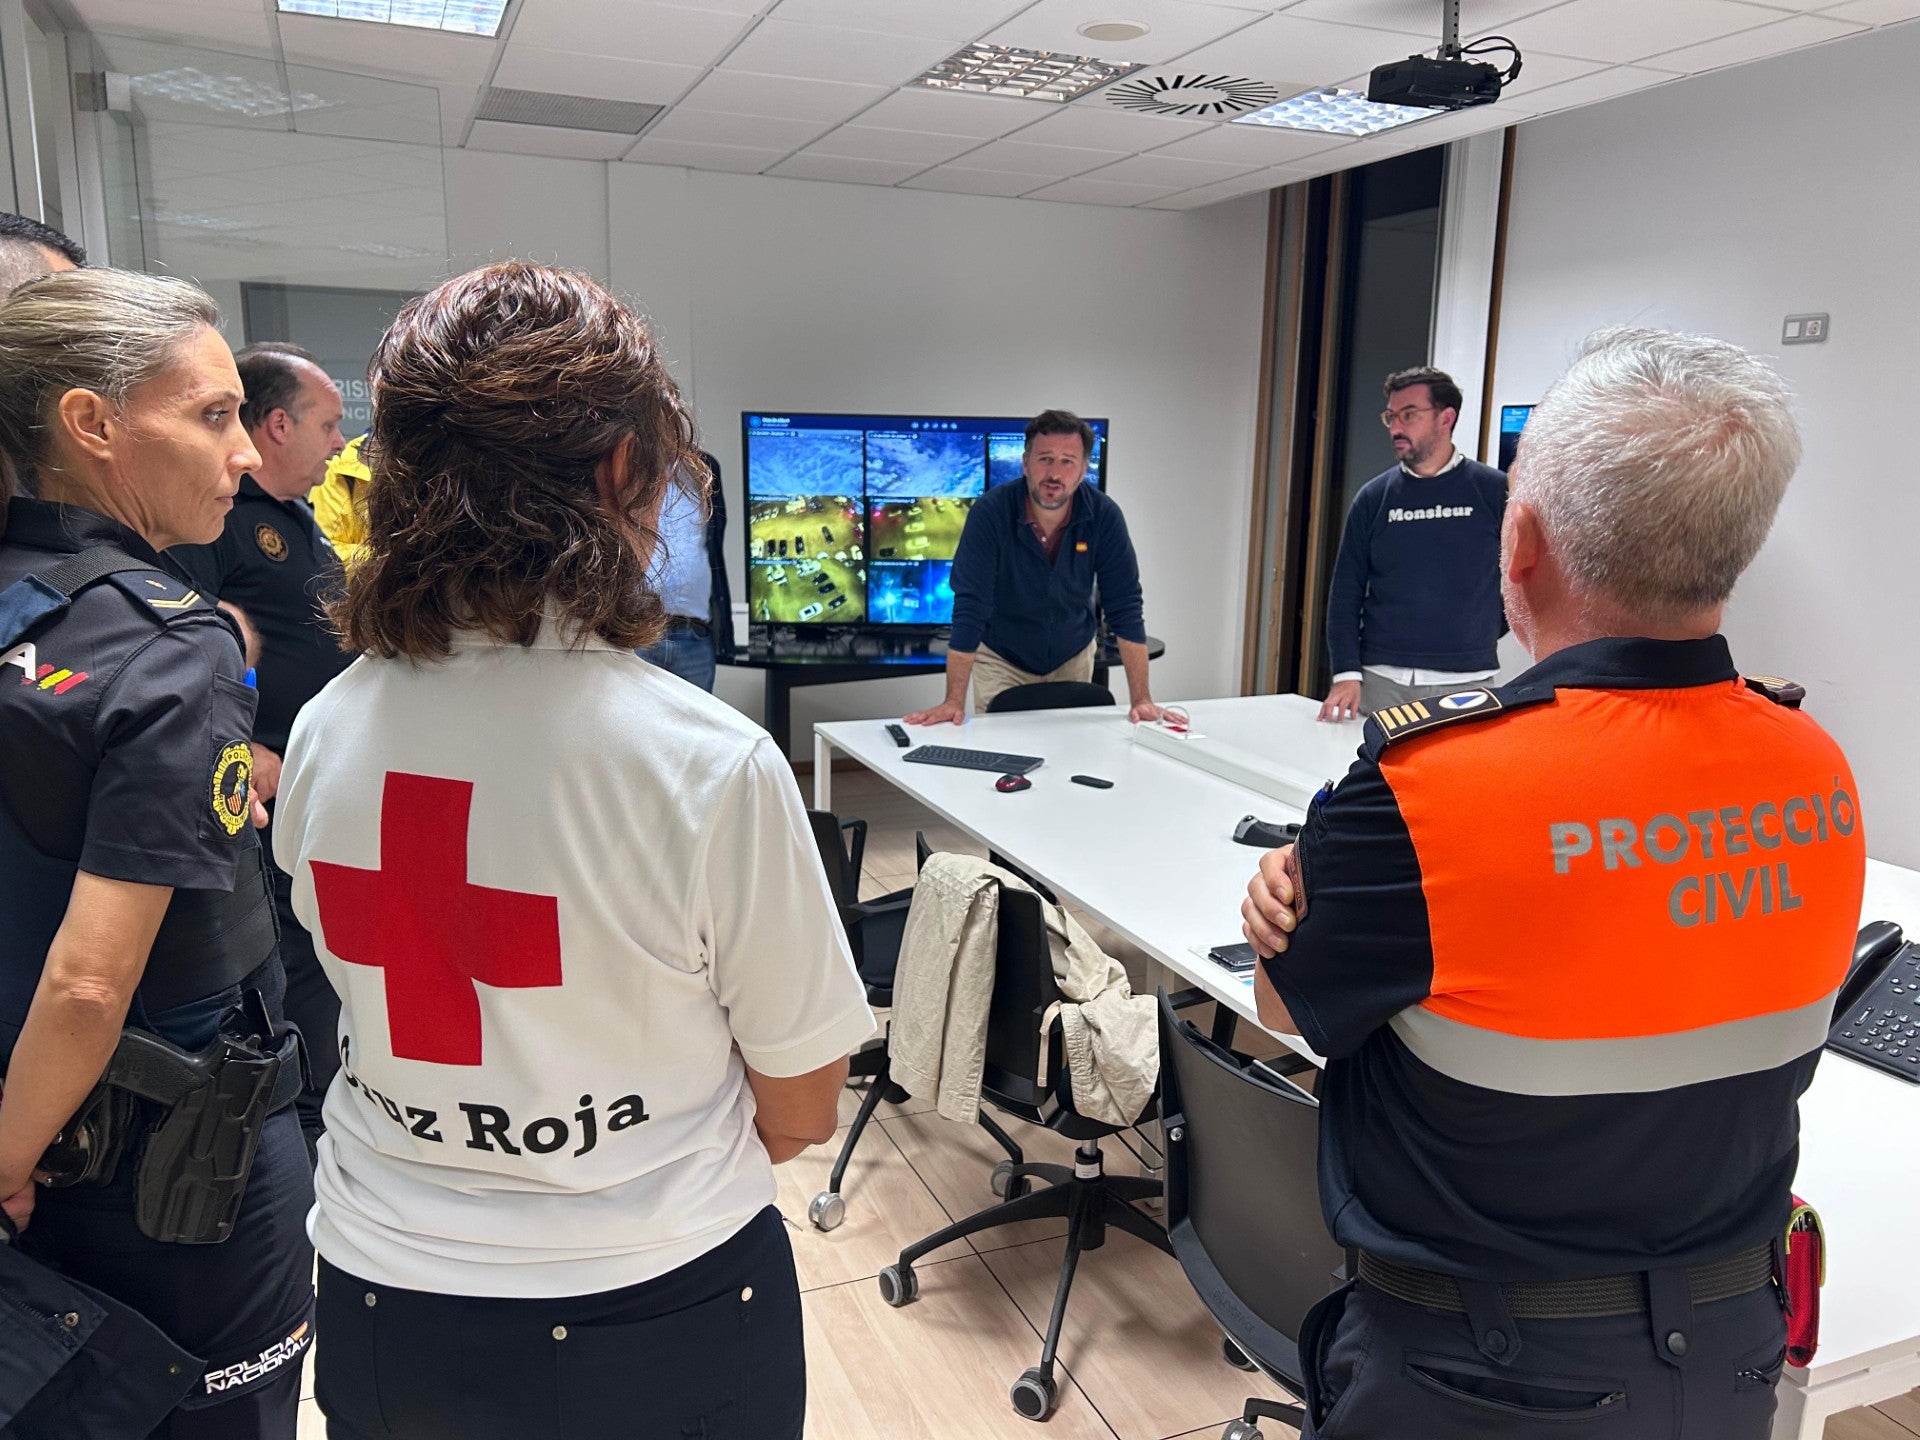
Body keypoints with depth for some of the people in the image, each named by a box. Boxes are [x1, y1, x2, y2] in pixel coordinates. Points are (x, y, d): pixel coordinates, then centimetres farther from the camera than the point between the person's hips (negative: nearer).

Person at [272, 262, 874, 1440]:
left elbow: (379, 988, 6)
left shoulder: (323, 735, -11)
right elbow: (802, 1113, -14)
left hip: (380, 1302, 4)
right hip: (654, 1321, -3)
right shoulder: (711, 764, -25)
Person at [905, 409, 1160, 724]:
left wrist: (1140, 699, -23)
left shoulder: (1104, 515, -19)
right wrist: (954, 702, -31)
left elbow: (1124, 607, -17)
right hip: (1001, 660, -2)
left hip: (1073, 659, 2)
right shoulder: (990, 512, -25)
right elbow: (970, 606, -27)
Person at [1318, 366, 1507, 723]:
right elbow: (1346, 592, 4)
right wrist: (1347, 672, -5)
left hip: (1465, 683, -1)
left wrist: (1489, 630, 5)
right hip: (1380, 680, 2)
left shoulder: (1494, 490, 1)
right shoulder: (1373, 497, 7)